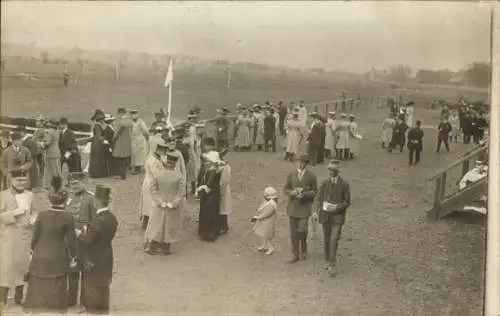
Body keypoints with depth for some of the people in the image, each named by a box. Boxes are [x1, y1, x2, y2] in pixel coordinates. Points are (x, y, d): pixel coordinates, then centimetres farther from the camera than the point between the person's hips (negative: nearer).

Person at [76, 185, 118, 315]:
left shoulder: (98, 221, -28)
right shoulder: (112, 218, -1)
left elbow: (88, 240, -24)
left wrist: (79, 233, -6)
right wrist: (87, 231, 6)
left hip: (95, 259, -8)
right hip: (106, 257, 8)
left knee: (93, 288, 8)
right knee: (103, 286, 20)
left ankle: (93, 309, 18)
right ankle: (103, 309, 30)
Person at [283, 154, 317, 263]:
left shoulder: (311, 176, -6)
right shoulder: (291, 175, 1)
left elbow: (314, 192, -1)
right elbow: (286, 189, 6)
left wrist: (305, 194, -19)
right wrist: (292, 193, -15)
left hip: (305, 206, -3)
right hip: (293, 206, 3)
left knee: (302, 230, -7)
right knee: (293, 232, 7)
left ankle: (303, 251, 20)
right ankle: (295, 255, 18)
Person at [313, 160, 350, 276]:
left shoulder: (344, 184, -9)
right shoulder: (324, 183, -2)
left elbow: (347, 202, -5)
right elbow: (318, 198, -4)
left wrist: (336, 208, -20)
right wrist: (316, 211, -20)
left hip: (338, 215, -3)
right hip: (325, 215, 3)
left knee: (334, 240, -13)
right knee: (327, 239, 13)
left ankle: (332, 265, -6)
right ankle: (328, 261, 32)